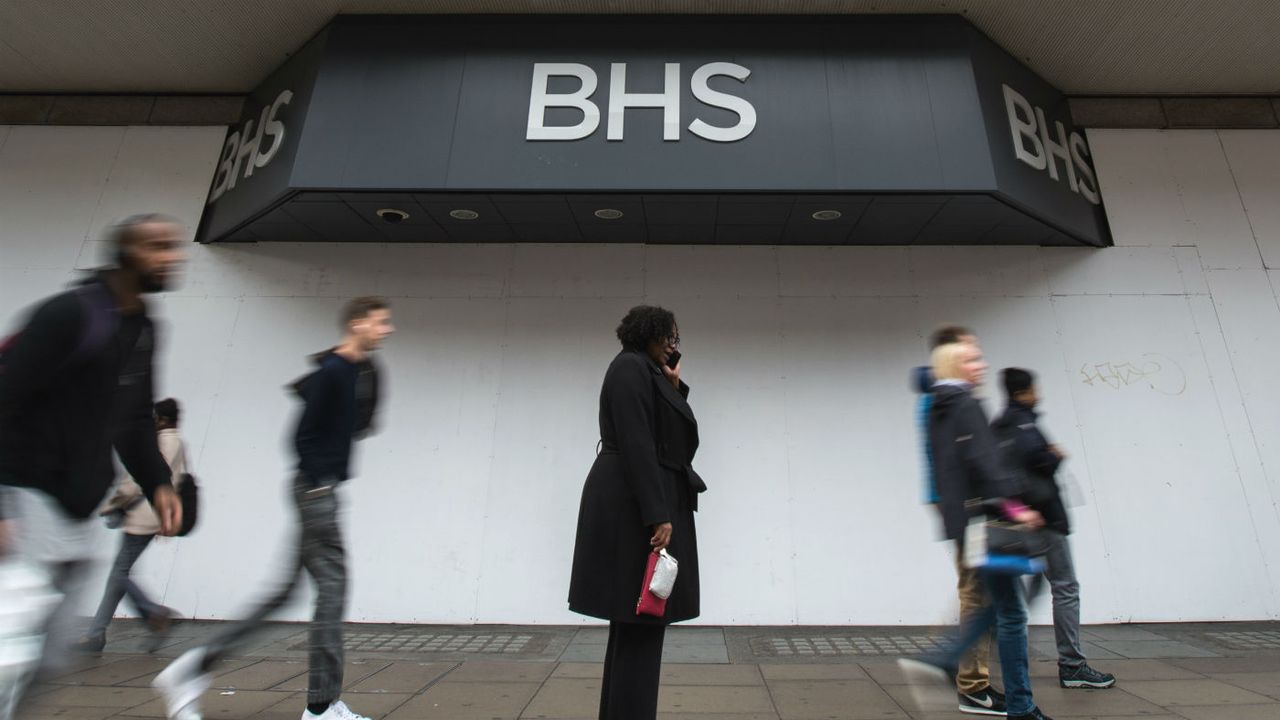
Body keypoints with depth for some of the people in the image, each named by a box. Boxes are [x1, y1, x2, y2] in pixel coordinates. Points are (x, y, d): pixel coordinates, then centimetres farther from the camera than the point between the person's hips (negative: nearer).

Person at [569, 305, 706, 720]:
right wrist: (658, 517, -23)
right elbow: (636, 445, -19)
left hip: (644, 507, 11)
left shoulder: (648, 374, 21)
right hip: (635, 510, -10)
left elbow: (670, 440, 19)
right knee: (641, 625, -5)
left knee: (636, 625, 15)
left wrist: (675, 386, 13)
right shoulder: (630, 367, -9)